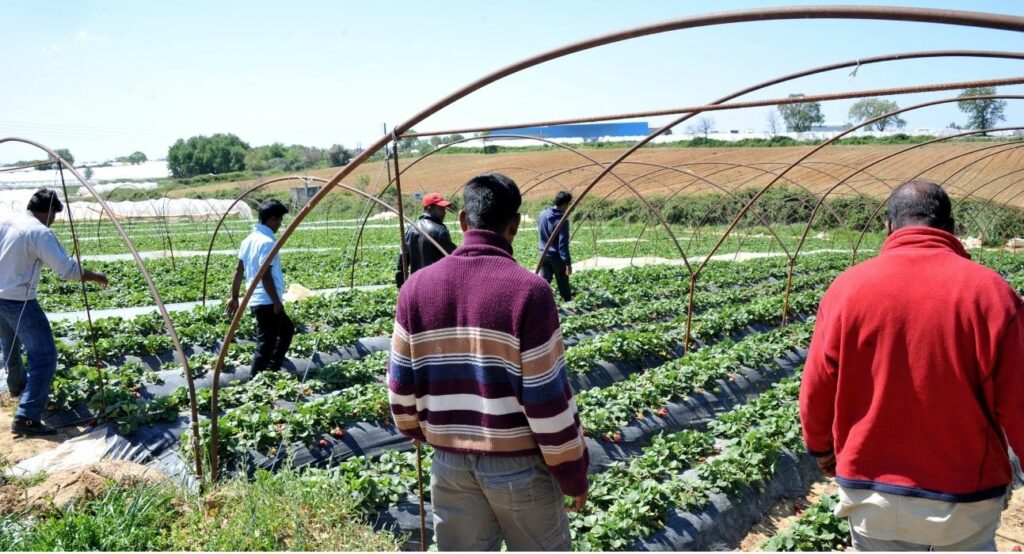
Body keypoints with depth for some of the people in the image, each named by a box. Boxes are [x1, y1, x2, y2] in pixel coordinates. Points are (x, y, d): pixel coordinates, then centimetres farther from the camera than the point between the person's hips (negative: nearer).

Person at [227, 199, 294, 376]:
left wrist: (234, 297, 16)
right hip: (267, 302, -9)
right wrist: (277, 301, -15)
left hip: (256, 300, 10)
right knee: (266, 343, 0)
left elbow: (238, 271, 12)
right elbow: (266, 276, -21)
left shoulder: (249, 239, 10)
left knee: (287, 329, 24)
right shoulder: (267, 242, -17)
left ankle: (271, 371, 27)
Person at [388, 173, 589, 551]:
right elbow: (549, 399, -15)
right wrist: (573, 473, -2)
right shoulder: (528, 290, -17)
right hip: (518, 462, -3)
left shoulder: (417, 287, -4)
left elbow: (401, 384, 2)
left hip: (449, 460, 4)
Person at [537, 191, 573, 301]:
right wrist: (568, 263, -18)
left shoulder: (542, 215, 1)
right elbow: (563, 244, -21)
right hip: (557, 256, -5)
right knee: (563, 284, 9)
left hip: (544, 254, 5)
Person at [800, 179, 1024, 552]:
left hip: (872, 490, 1)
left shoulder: (847, 287, -10)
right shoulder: (990, 292, -13)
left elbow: (816, 393, -4)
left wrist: (821, 448, 14)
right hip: (967, 494, 0)